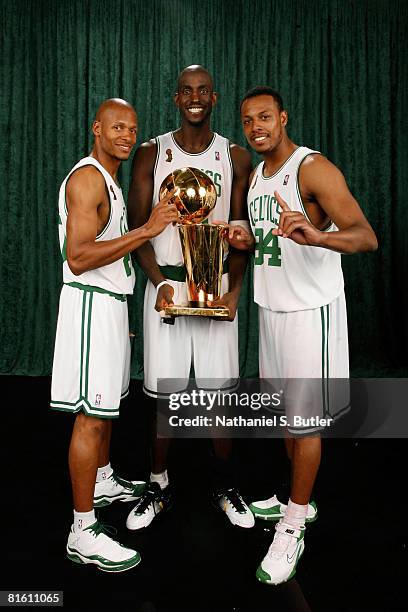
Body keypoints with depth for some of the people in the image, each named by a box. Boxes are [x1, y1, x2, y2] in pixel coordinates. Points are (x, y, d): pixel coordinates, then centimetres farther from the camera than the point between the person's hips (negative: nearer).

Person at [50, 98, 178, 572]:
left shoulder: (107, 179, 18)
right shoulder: (88, 178, -14)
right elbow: (77, 257, -24)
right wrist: (145, 230, -24)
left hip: (110, 302, 10)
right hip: (91, 304, -10)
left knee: (106, 403, 21)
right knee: (91, 416, -6)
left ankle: (103, 482, 40)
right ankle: (82, 533, 4)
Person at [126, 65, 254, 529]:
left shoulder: (235, 158, 5)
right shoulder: (151, 153, 3)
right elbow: (138, 228, 1)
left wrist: (234, 289, -9)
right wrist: (160, 283, -13)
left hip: (217, 287, 1)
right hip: (165, 285, 0)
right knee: (165, 394, 5)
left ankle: (224, 488, 25)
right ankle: (158, 486, 25)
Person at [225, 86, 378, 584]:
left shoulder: (313, 169, -14)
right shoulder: (257, 175, 13)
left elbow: (366, 237, -25)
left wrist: (314, 235, -45)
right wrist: (247, 241, 2)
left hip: (310, 310, -8)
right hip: (271, 307, 9)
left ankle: (292, 531, 16)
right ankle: (298, 501, 35)